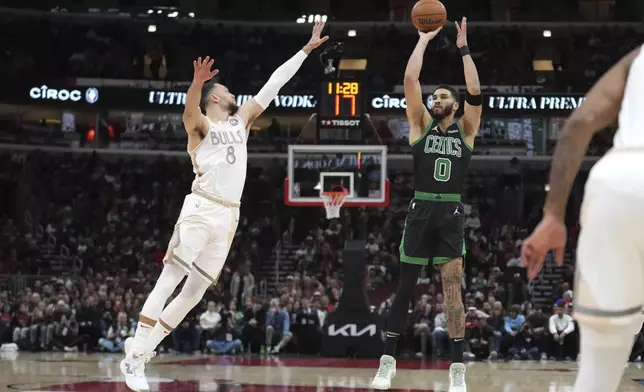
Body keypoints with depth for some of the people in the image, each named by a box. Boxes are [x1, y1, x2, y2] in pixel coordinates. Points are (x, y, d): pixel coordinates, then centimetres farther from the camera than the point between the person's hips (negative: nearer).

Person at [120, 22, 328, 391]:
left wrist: (306, 50, 22)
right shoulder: (201, 124, 2)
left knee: (196, 290, 4)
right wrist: (197, 83, -44)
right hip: (201, 211, -7)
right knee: (168, 282, -12)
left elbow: (273, 86, 23)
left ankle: (142, 352, 9)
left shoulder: (241, 120, 21)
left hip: (229, 217, 7)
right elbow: (190, 109, -22)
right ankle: (134, 357, -15)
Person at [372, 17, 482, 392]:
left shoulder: (466, 129, 9)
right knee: (405, 287, 5)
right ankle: (388, 361, 11)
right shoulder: (422, 124, 10)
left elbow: (475, 92, -5)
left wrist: (463, 47, -2)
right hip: (421, 211, 1)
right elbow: (410, 80, 1)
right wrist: (424, 38, 4)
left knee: (453, 288, -7)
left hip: (452, 214, -1)